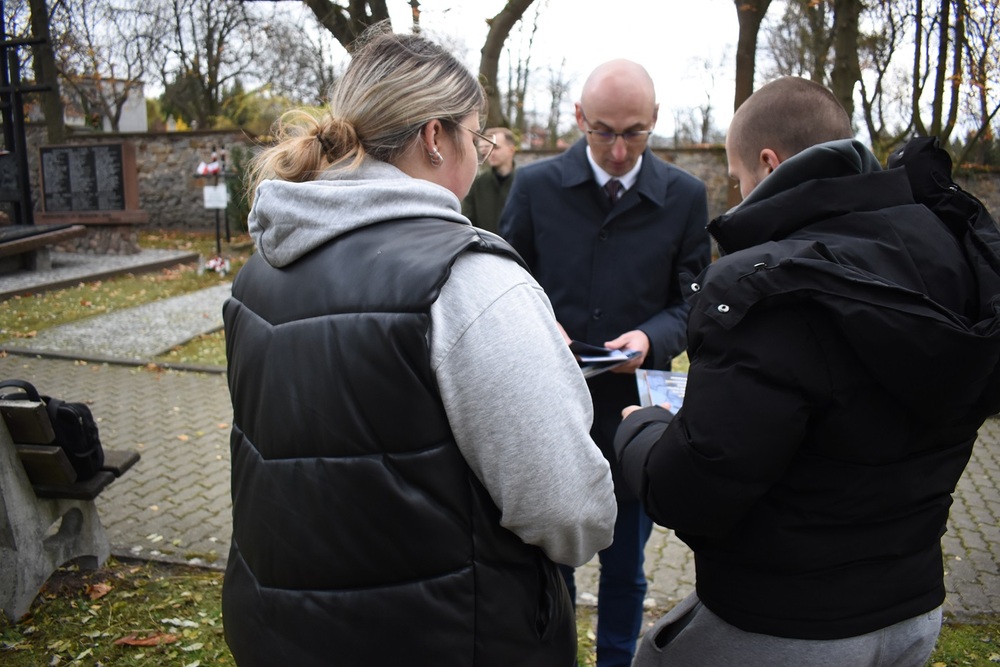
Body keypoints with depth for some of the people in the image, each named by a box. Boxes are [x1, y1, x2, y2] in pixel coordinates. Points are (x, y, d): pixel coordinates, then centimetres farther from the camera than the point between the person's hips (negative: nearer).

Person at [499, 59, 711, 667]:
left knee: (625, 570, 18)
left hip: (635, 412, 1)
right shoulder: (535, 185, -1)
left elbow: (693, 303, 3)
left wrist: (653, 337, -18)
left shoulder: (686, 196, 0)